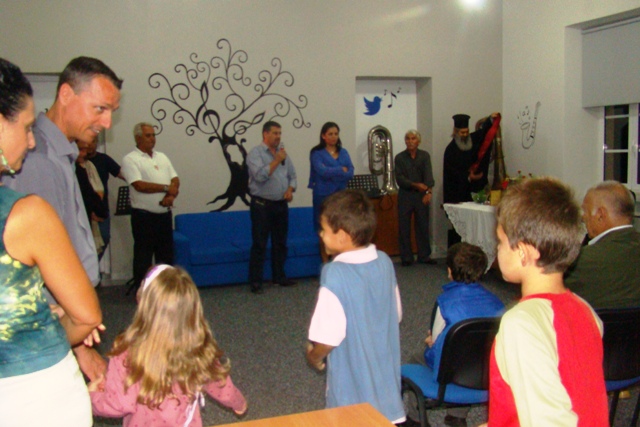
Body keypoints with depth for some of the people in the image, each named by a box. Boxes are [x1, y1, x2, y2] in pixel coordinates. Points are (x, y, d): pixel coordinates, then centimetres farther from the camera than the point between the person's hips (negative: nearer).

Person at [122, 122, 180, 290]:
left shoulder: (162, 157, 14)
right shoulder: (130, 159, -7)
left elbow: (175, 180, 8)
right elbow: (139, 185, -19)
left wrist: (172, 195, -13)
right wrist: (167, 188, -13)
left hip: (164, 214, 6)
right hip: (144, 215, -6)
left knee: (166, 253, 13)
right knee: (143, 256, 1)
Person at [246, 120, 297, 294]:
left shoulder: (283, 153, 13)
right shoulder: (256, 153, -5)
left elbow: (292, 175, 17)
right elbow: (260, 175, -19)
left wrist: (290, 190, -2)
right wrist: (277, 160, -14)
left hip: (281, 204, 6)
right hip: (262, 204, -6)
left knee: (280, 243, 13)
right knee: (259, 245, -4)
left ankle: (279, 276, 25)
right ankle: (255, 281, 2)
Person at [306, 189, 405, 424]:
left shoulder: (335, 274, -24)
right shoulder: (385, 262, -5)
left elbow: (329, 337, -22)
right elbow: (396, 315, 6)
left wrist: (313, 356, -2)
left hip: (353, 389, -5)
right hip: (386, 376, 6)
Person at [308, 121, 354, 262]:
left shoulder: (343, 153, 12)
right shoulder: (317, 153, -1)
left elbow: (350, 173, -1)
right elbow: (322, 171, -17)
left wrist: (332, 173, -12)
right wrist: (341, 170, -8)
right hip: (323, 195, -4)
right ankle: (326, 261, 9)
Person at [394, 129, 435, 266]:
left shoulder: (425, 156, 4)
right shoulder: (399, 157, 2)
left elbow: (428, 174, -9)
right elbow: (399, 178, -7)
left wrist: (429, 191, -25)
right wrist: (415, 185, -20)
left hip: (421, 195, 1)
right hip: (405, 195, -1)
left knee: (423, 226, 4)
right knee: (404, 228, 1)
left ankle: (424, 255, 15)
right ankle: (406, 257, 11)